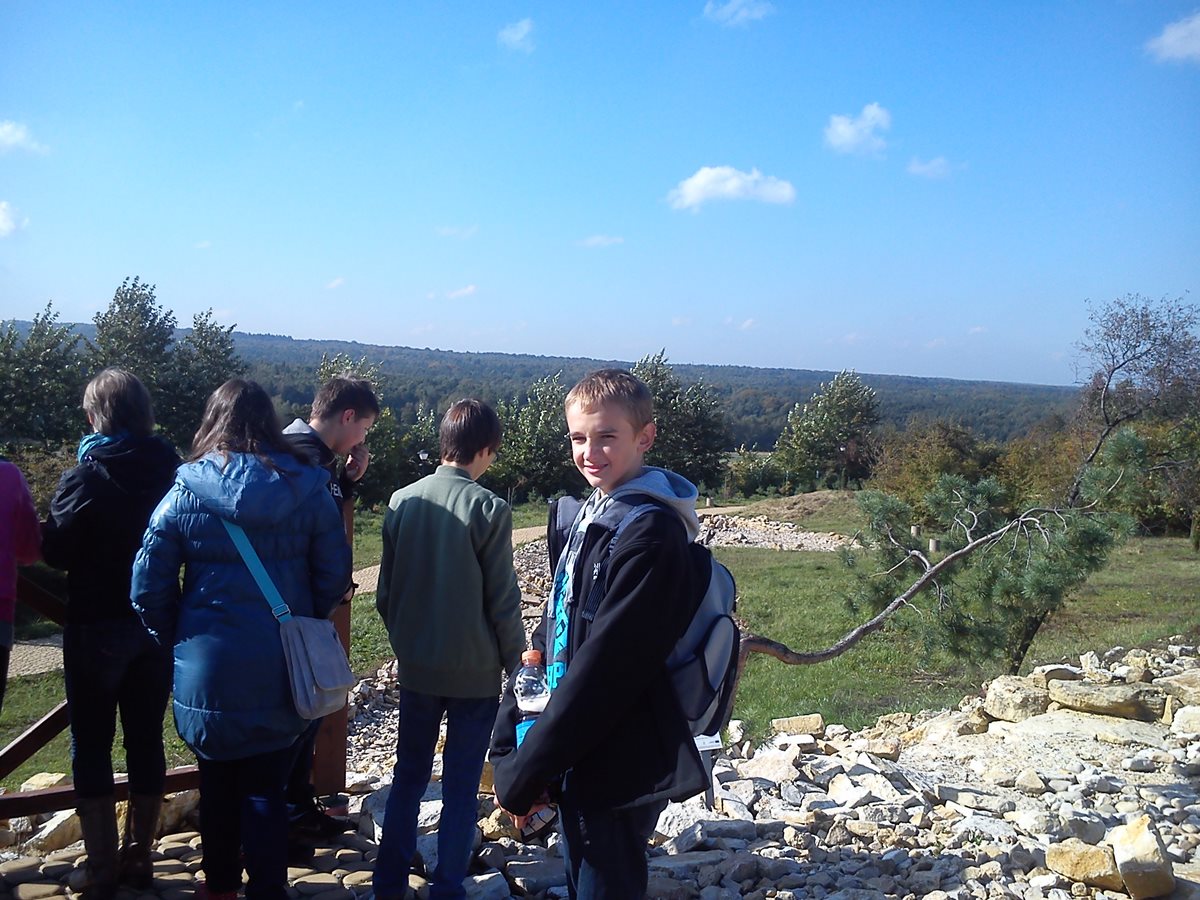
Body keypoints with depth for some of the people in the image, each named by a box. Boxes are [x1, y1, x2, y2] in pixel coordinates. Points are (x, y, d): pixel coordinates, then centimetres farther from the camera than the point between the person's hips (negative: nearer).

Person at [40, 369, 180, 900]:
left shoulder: (85, 477, -14)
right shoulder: (171, 472, -2)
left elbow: (55, 551, -9)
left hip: (96, 627, -4)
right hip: (157, 625, 4)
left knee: (91, 746, 8)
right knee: (146, 739, 13)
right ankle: (139, 857, 24)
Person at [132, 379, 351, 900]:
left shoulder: (183, 494, -6)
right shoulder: (307, 490, -7)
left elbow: (148, 588, -4)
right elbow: (334, 576, -3)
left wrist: (175, 640, 11)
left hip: (207, 668, 1)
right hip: (280, 672, -1)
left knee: (217, 781, 20)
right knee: (266, 789, 9)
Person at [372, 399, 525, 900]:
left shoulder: (402, 502, -3)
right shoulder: (488, 509, -16)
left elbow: (385, 592, 4)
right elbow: (502, 600, -12)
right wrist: (513, 656, 3)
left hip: (416, 667, 4)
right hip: (474, 671, -4)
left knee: (409, 776, 18)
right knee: (460, 787, 9)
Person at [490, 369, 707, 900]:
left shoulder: (652, 532, -19)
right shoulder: (588, 518, 8)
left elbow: (606, 664, -22)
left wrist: (524, 773, -17)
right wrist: (510, 746, 4)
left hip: (618, 771, -8)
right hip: (578, 761, 8)